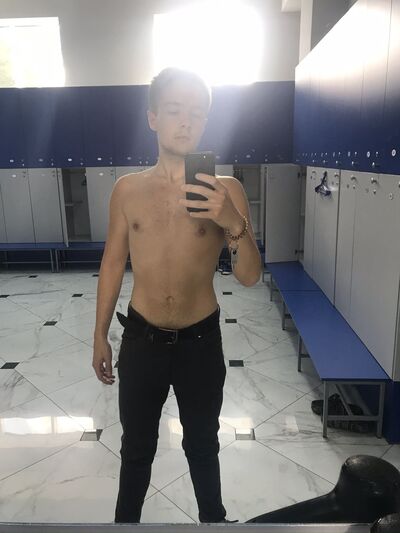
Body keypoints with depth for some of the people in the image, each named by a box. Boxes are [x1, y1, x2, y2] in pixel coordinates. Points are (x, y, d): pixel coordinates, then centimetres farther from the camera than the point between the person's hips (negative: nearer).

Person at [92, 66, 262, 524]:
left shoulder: (226, 190, -9)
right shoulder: (127, 189, -4)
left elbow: (250, 277, -11)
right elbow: (112, 264, 4)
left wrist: (235, 224, -30)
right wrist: (100, 336, 8)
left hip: (201, 342, 0)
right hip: (141, 340, 1)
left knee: (202, 443, 21)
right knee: (136, 446, 20)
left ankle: (213, 518, 48)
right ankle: (126, 519, 47)